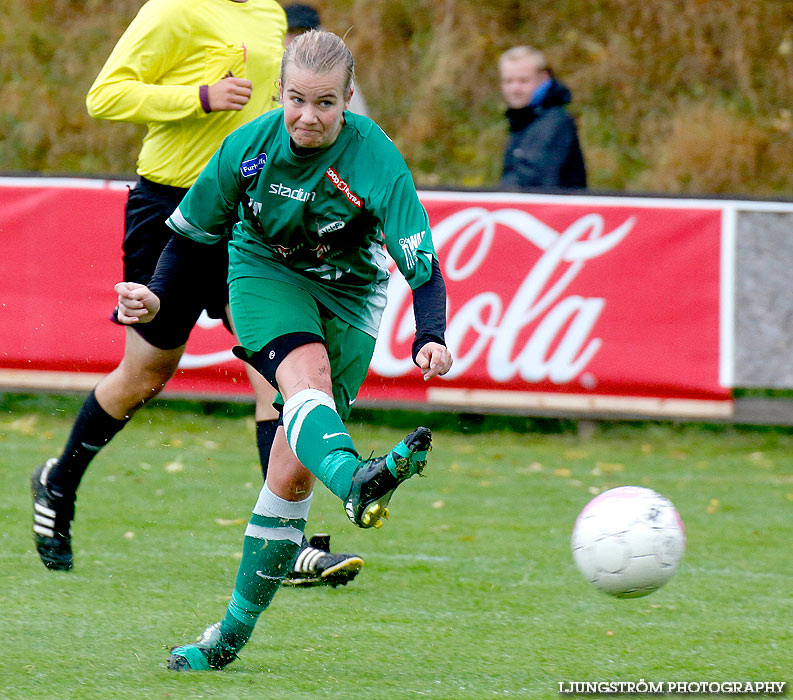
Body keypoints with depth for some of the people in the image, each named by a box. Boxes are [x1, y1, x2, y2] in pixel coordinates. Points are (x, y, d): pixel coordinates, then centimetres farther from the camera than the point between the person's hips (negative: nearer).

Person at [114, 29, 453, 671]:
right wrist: (159, 296, -10)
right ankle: (356, 482, -67)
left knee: (294, 472, -6)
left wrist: (430, 338, -43)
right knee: (306, 372, -36)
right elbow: (196, 230, 2)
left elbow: (422, 263, -26)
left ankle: (236, 630, 6)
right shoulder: (251, 145, -16)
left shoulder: (375, 161, -23)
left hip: (347, 294, 0)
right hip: (266, 275, 0)